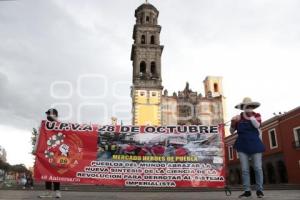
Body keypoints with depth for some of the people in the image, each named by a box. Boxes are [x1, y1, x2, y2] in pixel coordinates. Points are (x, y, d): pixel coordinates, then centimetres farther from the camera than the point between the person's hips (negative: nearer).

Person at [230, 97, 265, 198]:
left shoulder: (256, 115, 3)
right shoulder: (238, 117, 4)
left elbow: (257, 125, -17)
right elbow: (232, 131, 5)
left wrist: (251, 116, -20)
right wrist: (233, 122, -13)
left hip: (255, 145, -1)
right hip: (242, 146, 1)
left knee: (258, 168, 1)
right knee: (244, 169, 2)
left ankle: (259, 190, 13)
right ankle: (247, 191, 9)